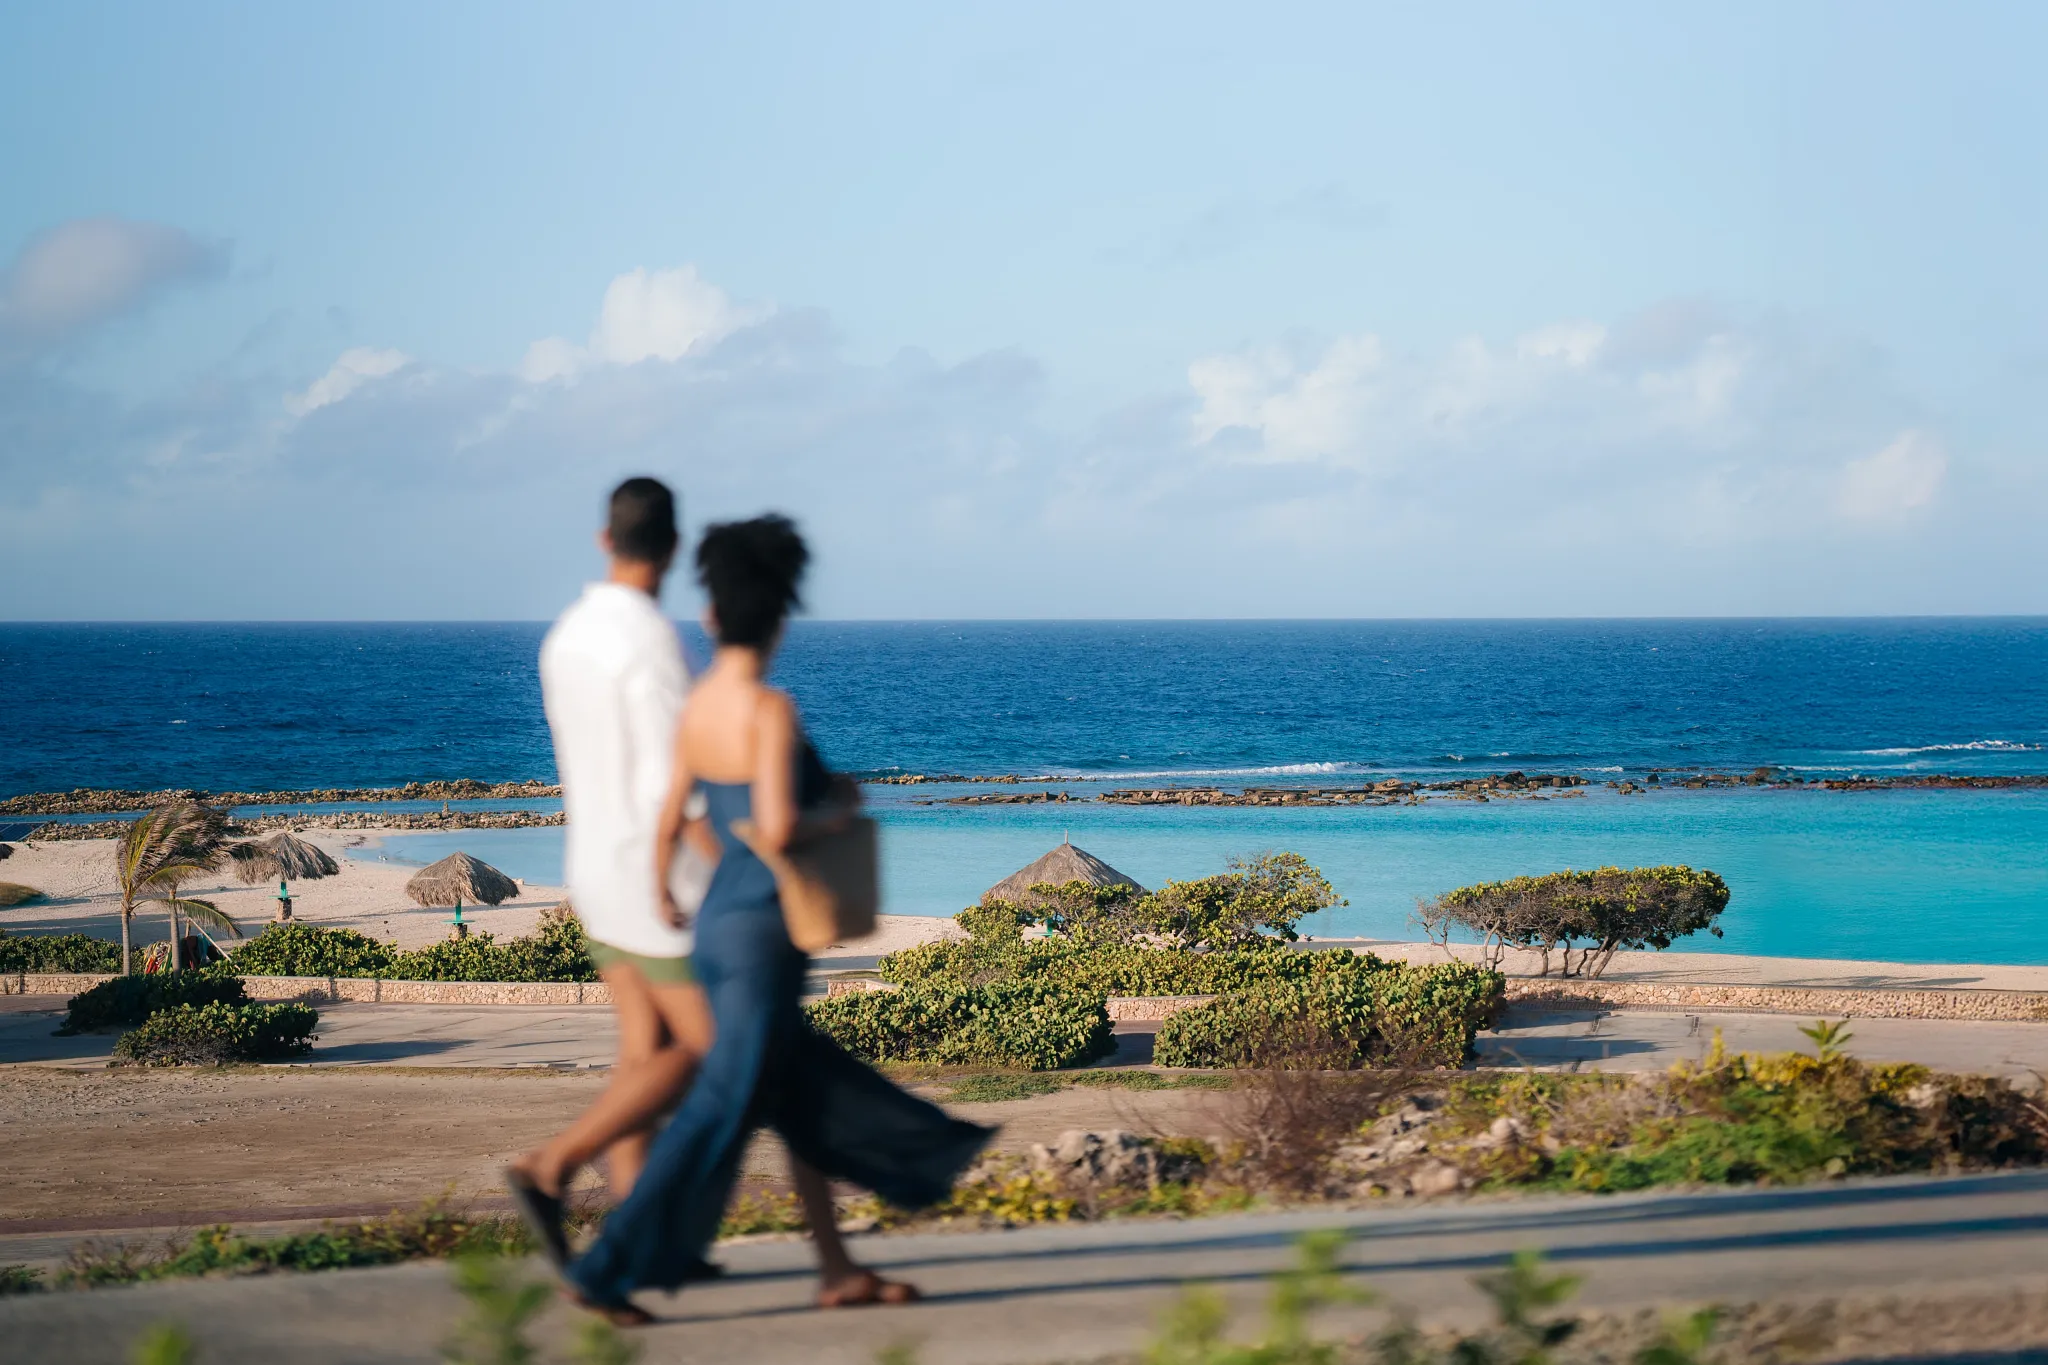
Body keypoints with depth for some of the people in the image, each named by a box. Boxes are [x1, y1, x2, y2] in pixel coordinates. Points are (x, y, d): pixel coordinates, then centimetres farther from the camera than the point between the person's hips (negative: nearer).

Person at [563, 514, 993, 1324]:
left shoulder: (696, 708, 6)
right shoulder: (770, 709, -18)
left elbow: (668, 825, 9)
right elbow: (776, 829, -24)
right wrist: (836, 802, -5)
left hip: (718, 923, 9)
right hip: (761, 931, -9)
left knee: (806, 1097, 17)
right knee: (719, 1113, -3)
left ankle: (839, 1272, 23)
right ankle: (606, 1273, -3)